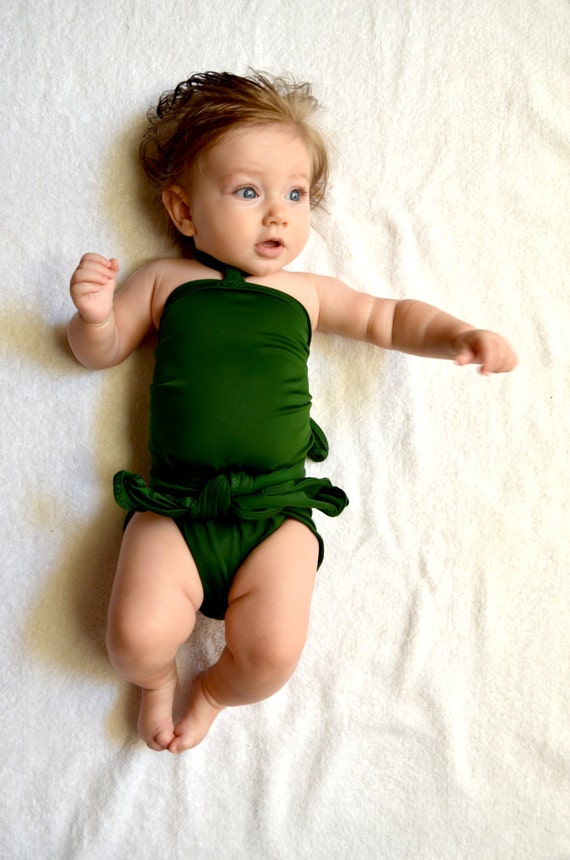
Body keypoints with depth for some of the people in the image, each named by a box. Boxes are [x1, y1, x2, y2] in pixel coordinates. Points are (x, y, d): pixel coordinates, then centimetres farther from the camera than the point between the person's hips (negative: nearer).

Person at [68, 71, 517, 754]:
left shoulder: (304, 294, 13)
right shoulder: (166, 281, 11)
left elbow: (390, 318, 22)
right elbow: (100, 351, 16)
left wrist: (458, 334, 5)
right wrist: (94, 313, -7)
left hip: (279, 511, 1)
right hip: (174, 506, 0)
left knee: (272, 653, -14)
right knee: (137, 635, -19)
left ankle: (213, 691, 23)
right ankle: (156, 679, 20)